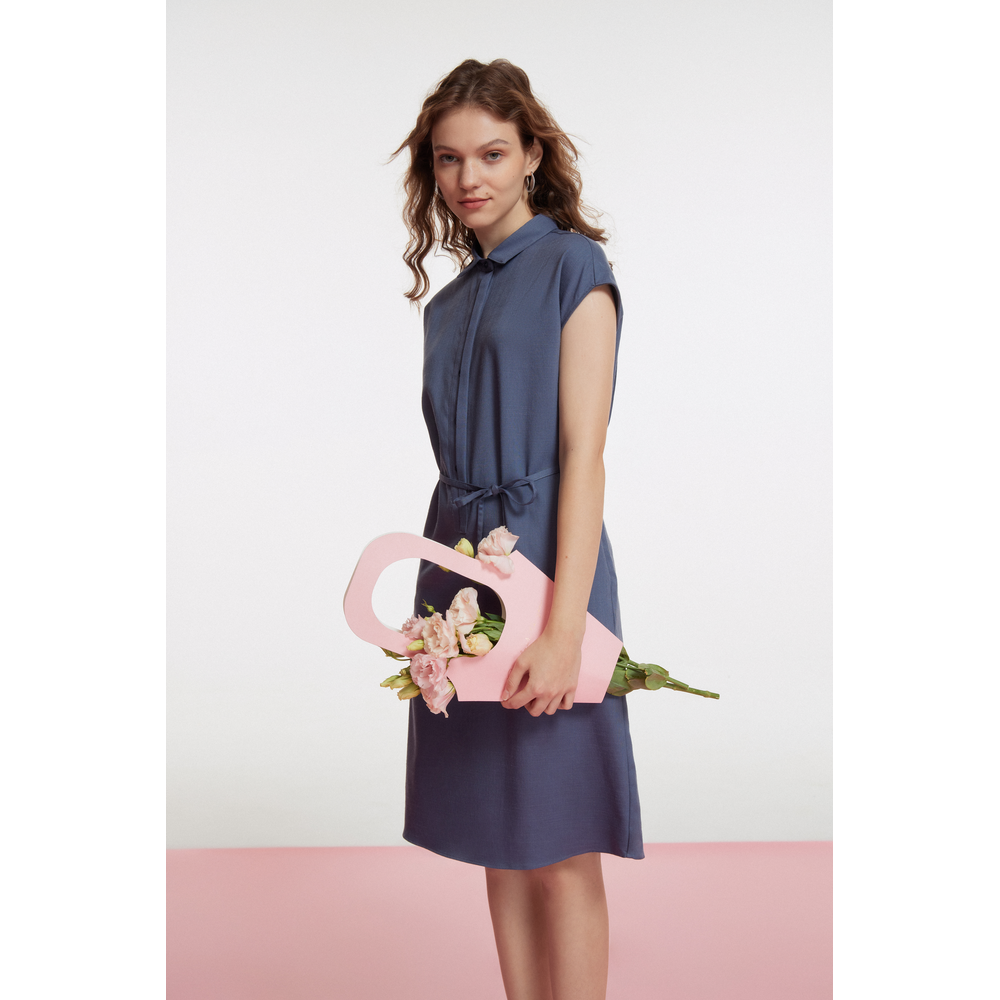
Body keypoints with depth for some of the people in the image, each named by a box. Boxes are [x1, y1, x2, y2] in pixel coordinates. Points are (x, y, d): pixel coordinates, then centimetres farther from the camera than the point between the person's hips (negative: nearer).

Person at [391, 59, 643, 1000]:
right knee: (498, 848, 11)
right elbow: (456, 459, 15)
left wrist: (562, 628, -20)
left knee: (559, 850, -1)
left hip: (545, 558, -6)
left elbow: (583, 457, -12)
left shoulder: (572, 267, -4)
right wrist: (426, 597, 9)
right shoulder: (449, 301, 16)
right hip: (455, 566, 7)